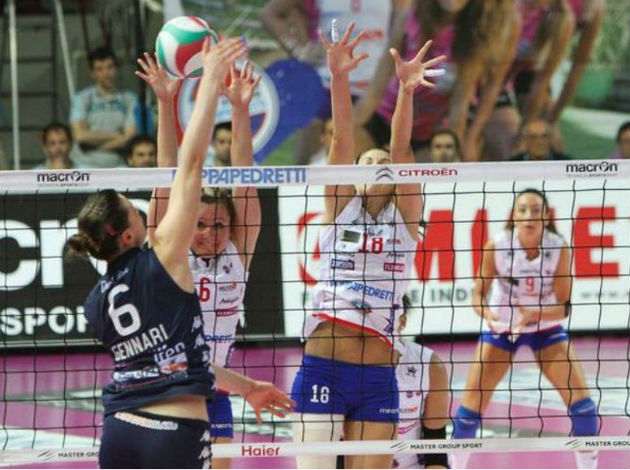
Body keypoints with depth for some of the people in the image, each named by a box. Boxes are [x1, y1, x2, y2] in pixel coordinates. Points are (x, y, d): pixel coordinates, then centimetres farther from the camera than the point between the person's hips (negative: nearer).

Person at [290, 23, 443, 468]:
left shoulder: (404, 218, 9)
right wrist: (339, 78, -19)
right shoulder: (339, 210, 9)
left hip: (377, 378, 1)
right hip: (322, 369, -1)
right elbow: (342, 141, -5)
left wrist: (407, 90, -21)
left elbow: (401, 151, -7)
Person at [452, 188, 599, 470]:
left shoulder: (559, 249, -22)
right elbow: (479, 294, -15)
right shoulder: (496, 247, -22)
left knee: (581, 401, -11)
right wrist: (489, 315, -38)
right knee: (472, 402, -7)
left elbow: (563, 307, -19)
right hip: (501, 327, 0)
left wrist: (533, 314, -39)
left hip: (546, 327, 0)